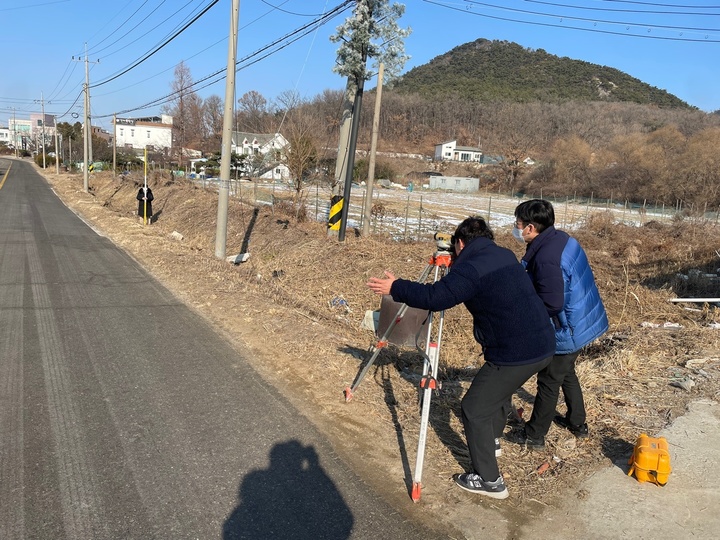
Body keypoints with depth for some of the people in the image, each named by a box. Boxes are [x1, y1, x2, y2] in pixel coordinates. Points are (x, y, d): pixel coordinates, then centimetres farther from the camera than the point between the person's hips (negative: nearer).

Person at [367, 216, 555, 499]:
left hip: (514, 354, -9)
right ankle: (493, 439, 51)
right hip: (544, 345, 10)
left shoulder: (471, 266, -16)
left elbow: (434, 297, -23)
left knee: (474, 410, 2)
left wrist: (395, 288, -11)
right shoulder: (506, 256, 12)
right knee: (499, 387, 32)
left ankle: (489, 480, 11)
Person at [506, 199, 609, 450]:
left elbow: (552, 304, -31)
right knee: (566, 373, 26)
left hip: (568, 330, -10)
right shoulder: (562, 238, 0)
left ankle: (533, 436, 21)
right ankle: (577, 423, 43)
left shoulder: (546, 257, -31)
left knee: (549, 382, 5)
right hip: (584, 322, 10)